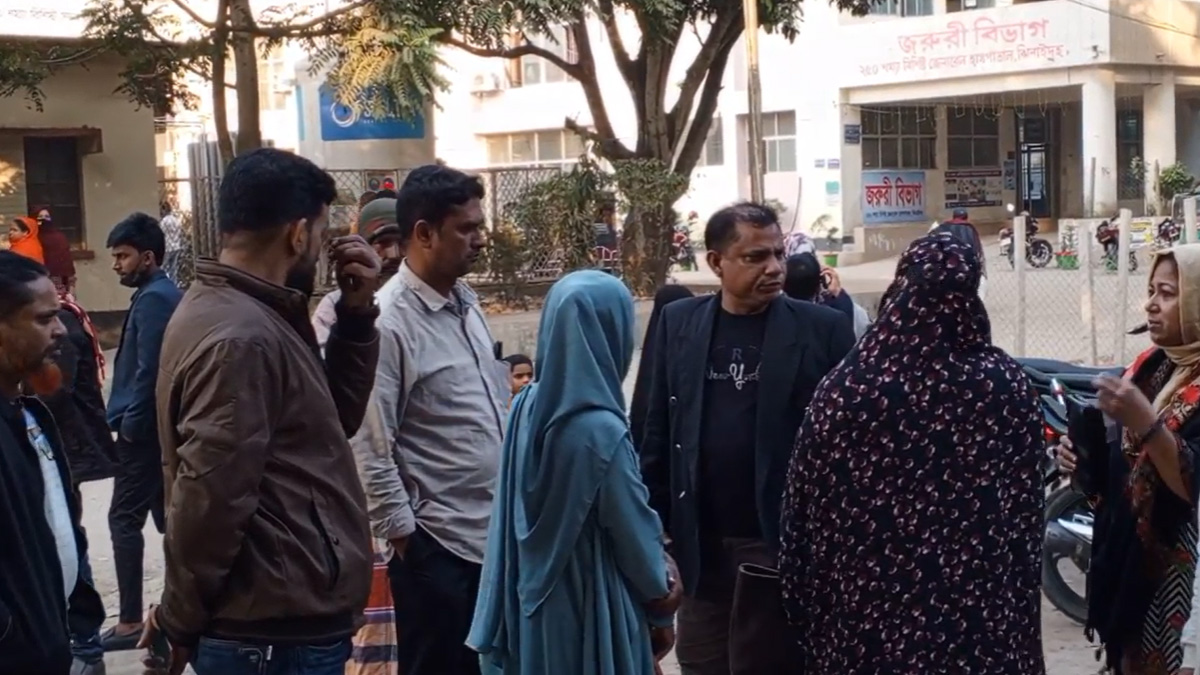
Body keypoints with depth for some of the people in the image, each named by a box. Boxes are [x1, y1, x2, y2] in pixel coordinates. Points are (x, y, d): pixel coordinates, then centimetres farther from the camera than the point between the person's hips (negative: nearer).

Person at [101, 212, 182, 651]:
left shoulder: (152, 299, -15)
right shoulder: (169, 294, 15)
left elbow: (148, 369, -21)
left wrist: (131, 422, -16)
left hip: (143, 427, -10)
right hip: (161, 424, 10)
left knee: (125, 518, -7)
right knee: (167, 513, 14)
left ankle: (130, 621, -6)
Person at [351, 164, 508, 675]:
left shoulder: (467, 302, 9)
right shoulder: (388, 321, -17)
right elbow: (370, 446, -18)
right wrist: (402, 533, -13)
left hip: (493, 533, 8)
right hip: (436, 544, -8)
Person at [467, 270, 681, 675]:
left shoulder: (528, 406, -4)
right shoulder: (600, 429, -24)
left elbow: (514, 512, 4)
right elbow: (635, 532, -12)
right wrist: (661, 606, 4)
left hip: (533, 600, 7)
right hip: (591, 611, -7)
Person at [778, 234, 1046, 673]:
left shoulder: (846, 388, -11)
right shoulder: (1007, 384, -7)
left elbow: (806, 510, -6)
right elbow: (1026, 507, -1)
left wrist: (805, 602, 6)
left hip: (870, 607, -1)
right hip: (980, 611, 1)